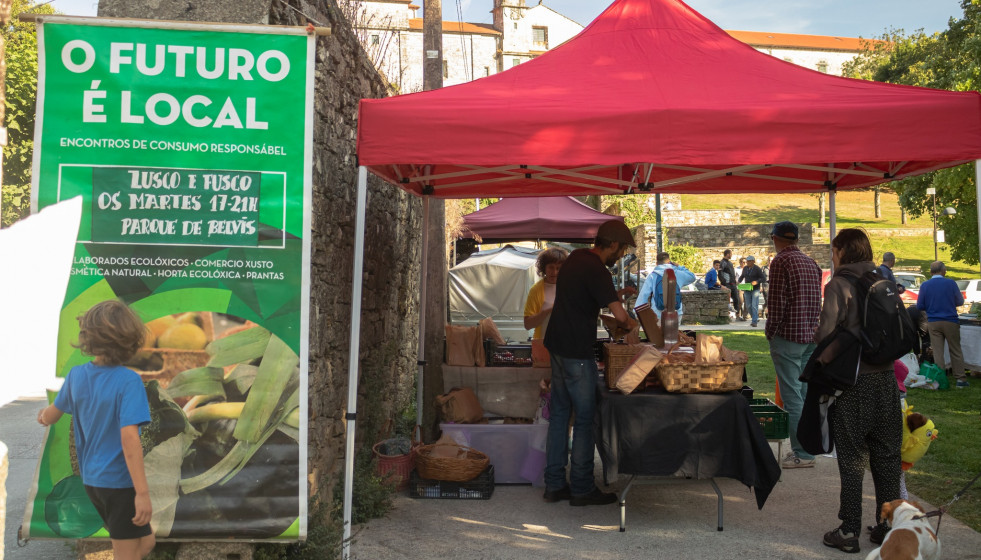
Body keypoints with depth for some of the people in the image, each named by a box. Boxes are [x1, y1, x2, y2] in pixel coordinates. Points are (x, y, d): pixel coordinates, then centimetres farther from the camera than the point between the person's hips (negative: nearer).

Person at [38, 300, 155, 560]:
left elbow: (53, 414, 17)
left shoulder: (76, 375, -1)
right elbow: (129, 438, -26)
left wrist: (44, 416, 42)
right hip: (120, 481, -6)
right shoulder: (128, 380, -20)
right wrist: (143, 492, -25)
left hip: (92, 480, 6)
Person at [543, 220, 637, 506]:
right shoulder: (596, 270, -18)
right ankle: (582, 488, 10)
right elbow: (619, 314, -24)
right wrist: (629, 323, -2)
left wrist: (617, 293, 22)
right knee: (585, 418, 1)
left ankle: (554, 484, 20)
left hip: (557, 345, 9)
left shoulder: (576, 257, 10)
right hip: (577, 352, -9)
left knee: (559, 413, 13)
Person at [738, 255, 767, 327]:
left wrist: (756, 282, -25)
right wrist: (739, 281, 3)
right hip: (747, 289, 5)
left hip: (755, 289, -5)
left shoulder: (757, 269, -8)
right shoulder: (745, 268, 8)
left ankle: (754, 321, -9)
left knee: (754, 305, -12)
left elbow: (764, 278, -9)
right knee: (749, 305, 6)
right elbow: (742, 276, 22)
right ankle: (756, 318, 25)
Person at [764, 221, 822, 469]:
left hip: (788, 336, -8)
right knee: (804, 394, 15)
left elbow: (777, 302, -15)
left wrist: (770, 332, -6)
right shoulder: (810, 262, 14)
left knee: (792, 396, -4)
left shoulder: (780, 261, -10)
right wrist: (812, 327, 19)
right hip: (811, 336, 8)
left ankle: (802, 453, -2)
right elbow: (817, 300, 16)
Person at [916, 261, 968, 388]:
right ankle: (961, 379, 11)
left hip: (933, 323, 1)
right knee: (955, 350, 9)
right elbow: (960, 301, 3)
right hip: (950, 321, -1)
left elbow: (919, 306, 0)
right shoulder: (951, 283, -7)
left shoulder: (924, 285, -4)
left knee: (938, 352, 5)